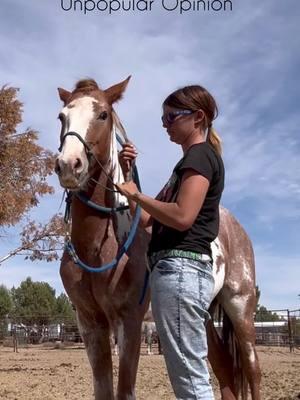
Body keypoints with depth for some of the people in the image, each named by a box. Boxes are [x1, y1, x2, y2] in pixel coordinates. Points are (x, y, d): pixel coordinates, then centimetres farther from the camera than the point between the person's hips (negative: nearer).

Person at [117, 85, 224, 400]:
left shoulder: (200, 155, -5)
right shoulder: (191, 162, 24)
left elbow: (182, 217, -21)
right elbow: (146, 218, 21)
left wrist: (136, 194, -8)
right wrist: (127, 174, 13)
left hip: (179, 270, -11)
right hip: (182, 271, 11)